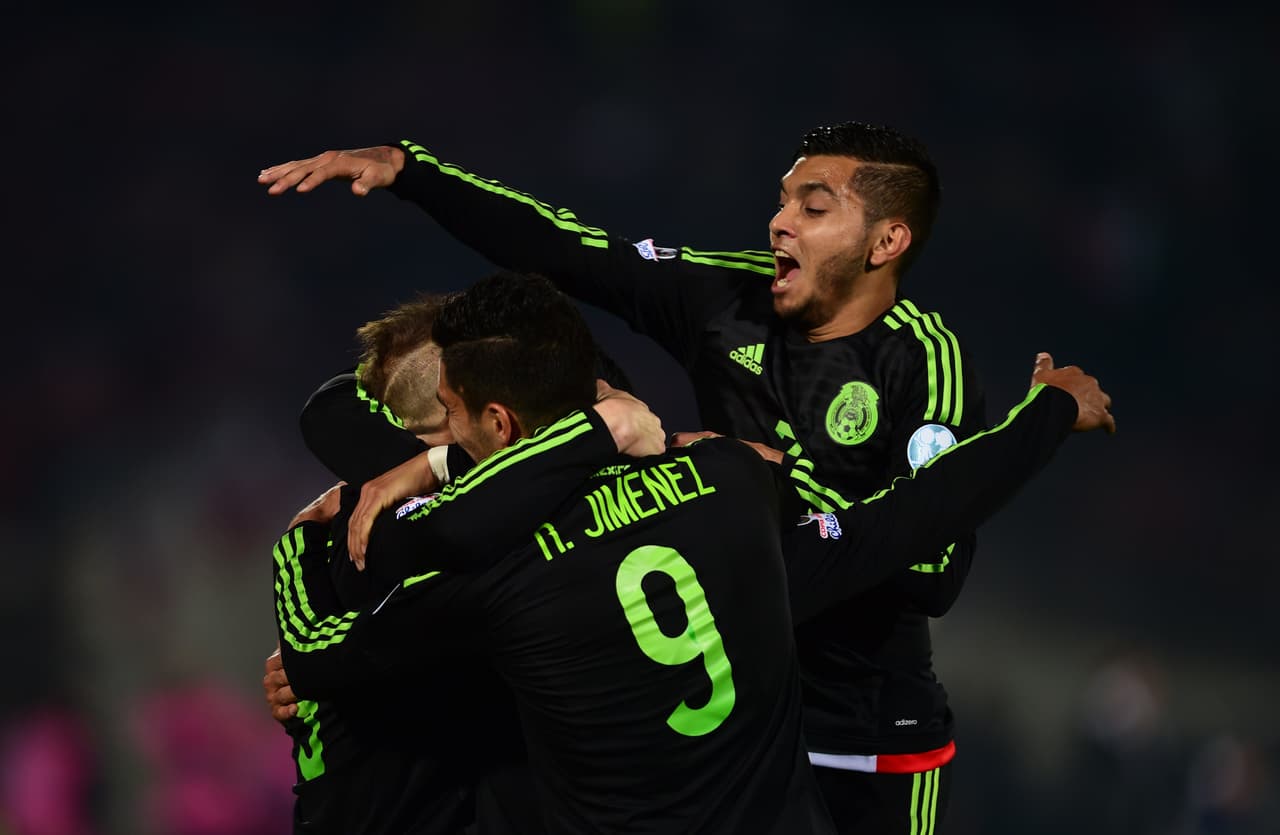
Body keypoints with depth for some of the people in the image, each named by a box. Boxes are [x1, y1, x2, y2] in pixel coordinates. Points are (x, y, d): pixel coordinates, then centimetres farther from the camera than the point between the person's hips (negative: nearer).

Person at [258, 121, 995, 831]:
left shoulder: (926, 366, -17)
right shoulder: (734, 302, -1)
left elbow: (935, 574, -26)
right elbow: (563, 252, 1)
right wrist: (404, 169, -5)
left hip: (870, 753, -5)